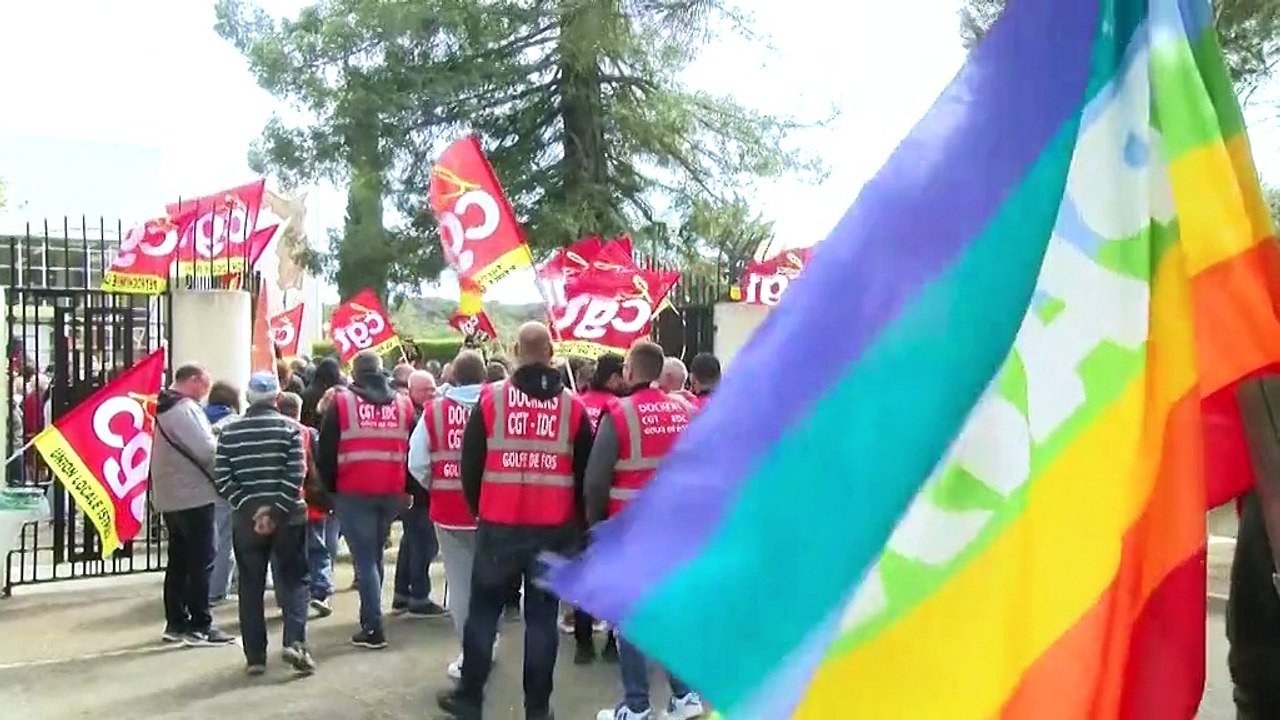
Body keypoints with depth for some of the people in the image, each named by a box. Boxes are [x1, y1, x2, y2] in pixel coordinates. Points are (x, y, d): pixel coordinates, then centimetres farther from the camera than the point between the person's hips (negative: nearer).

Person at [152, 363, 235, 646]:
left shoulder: (167, 407, 15)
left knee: (178, 560, 14)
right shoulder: (185, 409, -17)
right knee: (201, 561, -4)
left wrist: (215, 433, 4)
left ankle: (176, 623, 20)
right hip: (193, 496, -10)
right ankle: (199, 626, 0)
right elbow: (206, 450, -21)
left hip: (172, 496, 10)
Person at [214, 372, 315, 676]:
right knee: (293, 580, 8)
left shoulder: (230, 431, 3)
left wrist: (250, 507, -7)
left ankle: (255, 657, 11)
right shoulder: (288, 427, -4)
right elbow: (296, 474, -14)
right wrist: (275, 511, -12)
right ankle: (294, 641, -8)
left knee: (251, 587, 10)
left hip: (246, 518, 2)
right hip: (286, 517, -2)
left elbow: (222, 478, -4)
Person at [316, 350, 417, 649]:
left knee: (364, 559, -1)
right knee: (375, 556, 17)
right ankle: (370, 617, 25)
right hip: (392, 492, 4)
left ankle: (373, 627, -5)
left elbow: (326, 451, -2)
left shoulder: (341, 402, -1)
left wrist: (330, 487, 7)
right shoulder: (403, 403, 10)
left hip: (353, 492, -4)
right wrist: (407, 488, 14)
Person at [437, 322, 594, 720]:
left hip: (499, 526, 0)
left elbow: (470, 463, 1)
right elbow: (585, 473, 4)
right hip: (554, 528, 1)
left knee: (483, 611, 13)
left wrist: (478, 508, 16)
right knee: (542, 617, 8)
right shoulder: (573, 405, 0)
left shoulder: (490, 398, -3)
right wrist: (577, 522, 18)